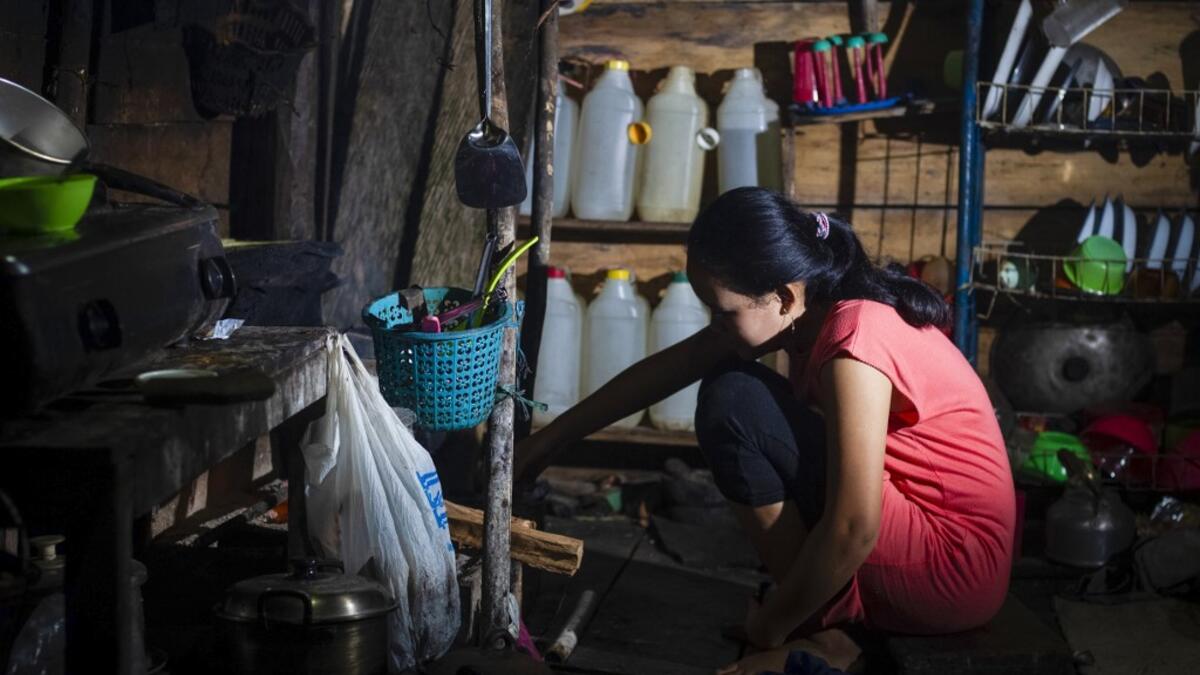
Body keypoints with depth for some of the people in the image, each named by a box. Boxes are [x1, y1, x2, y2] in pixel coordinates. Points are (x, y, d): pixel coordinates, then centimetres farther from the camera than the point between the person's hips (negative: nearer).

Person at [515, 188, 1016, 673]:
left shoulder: (855, 339, -26)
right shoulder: (805, 311, -1)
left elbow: (852, 532, -28)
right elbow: (666, 370, 9)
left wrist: (768, 630, -13)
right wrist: (547, 441, 13)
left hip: (952, 573, -9)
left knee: (733, 401, -18)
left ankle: (817, 633, -8)